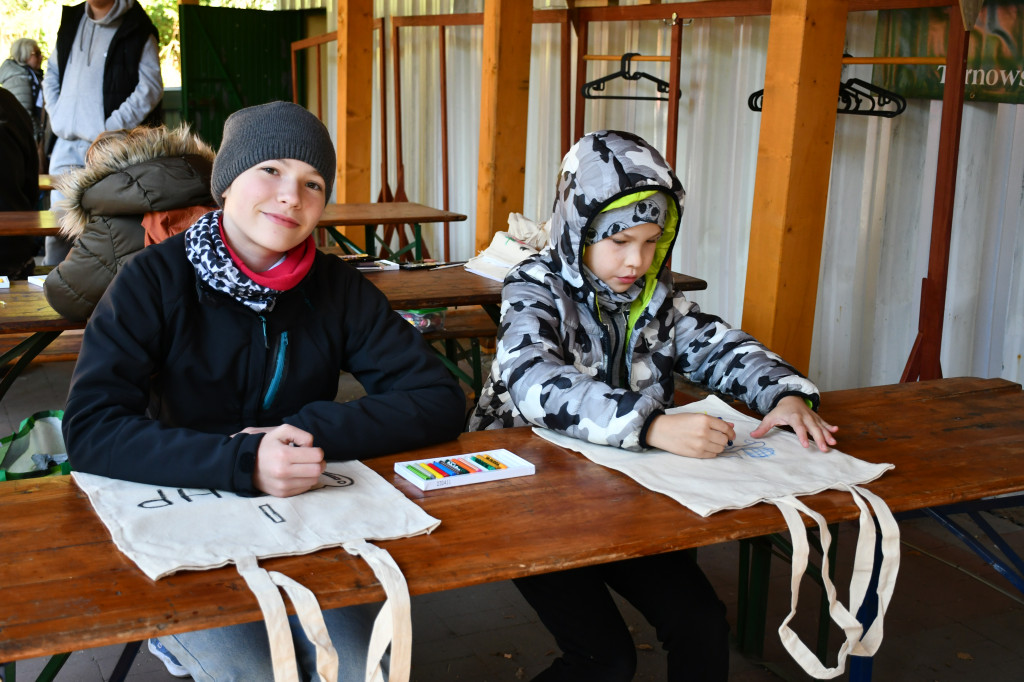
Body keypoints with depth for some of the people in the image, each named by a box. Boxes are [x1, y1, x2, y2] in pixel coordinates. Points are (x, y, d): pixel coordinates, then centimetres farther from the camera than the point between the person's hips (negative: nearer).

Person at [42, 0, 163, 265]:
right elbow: (51, 73, 24)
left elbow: (151, 87, -9)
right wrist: (56, 116, 9)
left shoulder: (136, 30, -3)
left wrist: (112, 128, -13)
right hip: (66, 144, 5)